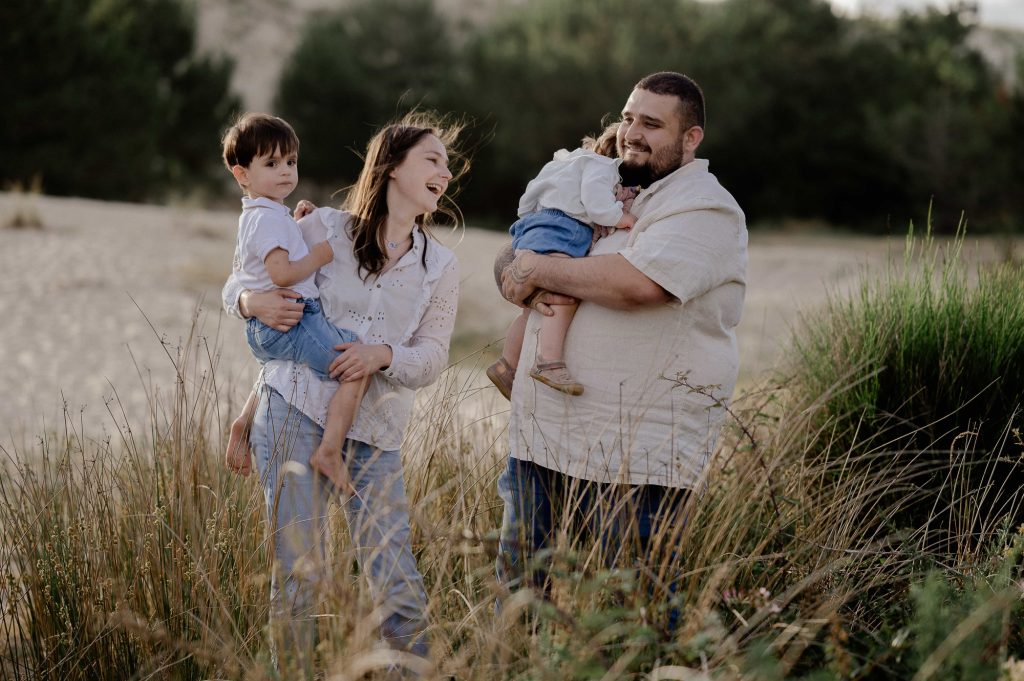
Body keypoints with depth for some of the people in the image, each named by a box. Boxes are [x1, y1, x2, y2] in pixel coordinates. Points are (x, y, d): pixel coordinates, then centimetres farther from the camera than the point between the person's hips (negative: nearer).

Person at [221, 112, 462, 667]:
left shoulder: (440, 267, 11)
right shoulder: (324, 229, 2)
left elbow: (431, 358, 4)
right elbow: (236, 286, 9)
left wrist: (383, 355, -16)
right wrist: (253, 303, -14)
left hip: (375, 436, 3)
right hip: (296, 413, -2)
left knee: (398, 586, -2)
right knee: (299, 574, -5)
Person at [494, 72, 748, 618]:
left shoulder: (705, 209, -8)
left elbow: (639, 282, -26)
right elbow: (511, 257, 21)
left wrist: (541, 270, -12)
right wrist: (517, 271, -5)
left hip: (636, 457, -8)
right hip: (543, 435, 8)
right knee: (518, 587, 11)